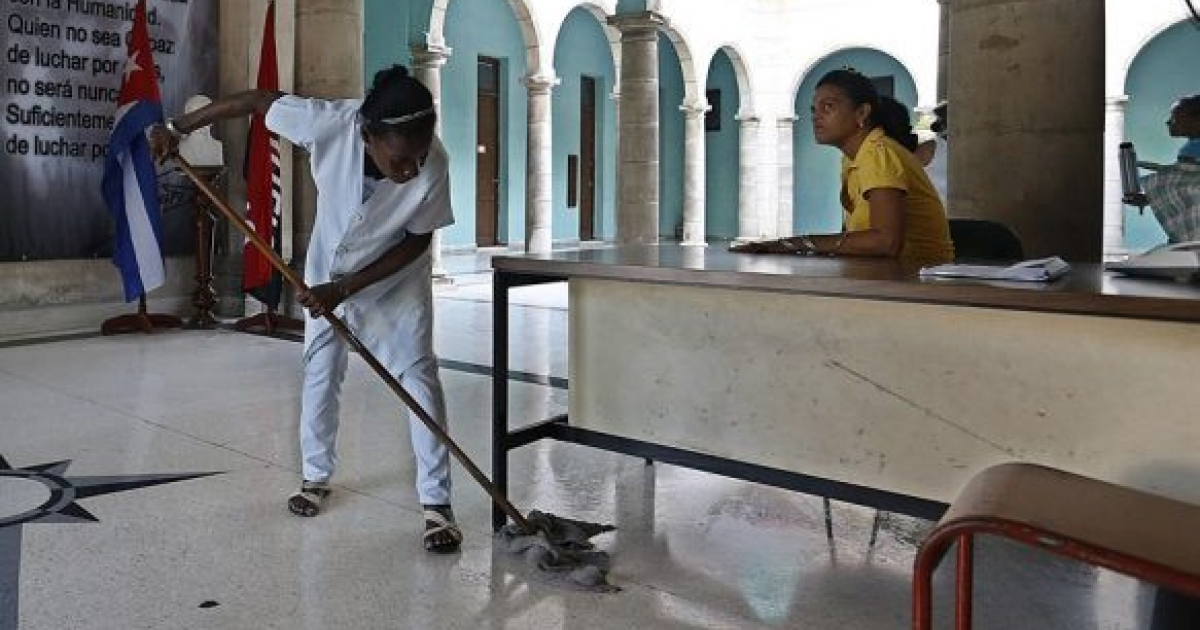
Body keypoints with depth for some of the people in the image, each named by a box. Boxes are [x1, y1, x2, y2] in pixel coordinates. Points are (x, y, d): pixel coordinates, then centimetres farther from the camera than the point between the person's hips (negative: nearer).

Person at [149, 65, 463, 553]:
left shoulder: (434, 167, -35)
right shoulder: (329, 122, -35)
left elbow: (417, 242, -21)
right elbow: (256, 100, -18)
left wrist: (345, 289, -24)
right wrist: (177, 128, -10)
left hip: (395, 279, -1)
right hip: (325, 270, 2)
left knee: (418, 376, -10)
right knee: (320, 373, 9)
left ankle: (436, 503, -2)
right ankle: (316, 477, 29)